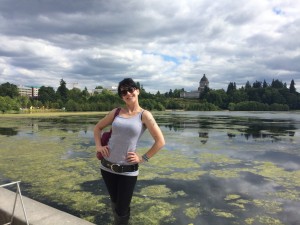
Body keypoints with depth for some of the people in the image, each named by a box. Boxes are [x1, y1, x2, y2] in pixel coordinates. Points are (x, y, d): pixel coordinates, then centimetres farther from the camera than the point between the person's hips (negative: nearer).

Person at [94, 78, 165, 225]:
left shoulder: (144, 115, -8)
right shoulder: (116, 112, 2)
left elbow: (160, 141, -11)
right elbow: (98, 127, 16)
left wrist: (143, 158, -10)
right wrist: (98, 146, 3)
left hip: (128, 170, -3)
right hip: (107, 166, 4)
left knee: (122, 210, 9)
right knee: (115, 204, 23)